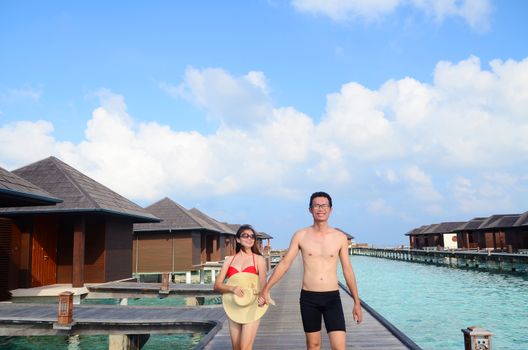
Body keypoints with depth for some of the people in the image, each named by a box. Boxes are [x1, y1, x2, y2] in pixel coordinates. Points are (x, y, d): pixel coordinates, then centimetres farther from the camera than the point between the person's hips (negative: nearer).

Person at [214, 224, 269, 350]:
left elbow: (263, 283, -10)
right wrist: (232, 288, -17)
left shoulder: (259, 259, 1)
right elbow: (217, 285, 2)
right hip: (233, 309, 3)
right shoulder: (229, 260, 8)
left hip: (251, 308, -3)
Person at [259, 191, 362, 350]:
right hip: (308, 298, 0)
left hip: (332, 298, 0)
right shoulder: (300, 236, -1)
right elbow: (284, 263, 1)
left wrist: (357, 302, 7)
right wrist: (266, 289, -1)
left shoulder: (340, 237, 0)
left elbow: (347, 270, 6)